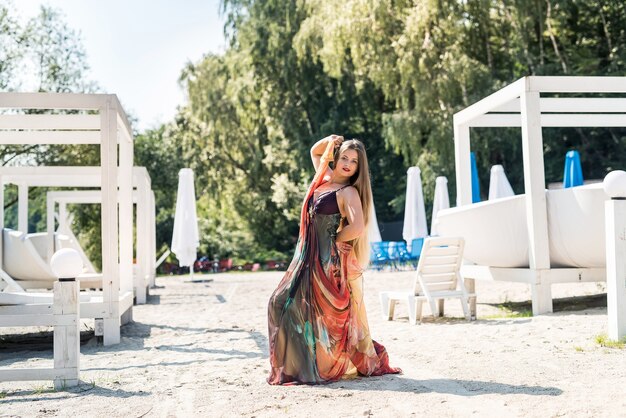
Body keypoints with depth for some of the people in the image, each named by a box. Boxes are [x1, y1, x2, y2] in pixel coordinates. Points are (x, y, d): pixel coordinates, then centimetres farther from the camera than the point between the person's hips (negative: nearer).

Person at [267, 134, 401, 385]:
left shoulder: (349, 192, -11)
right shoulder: (325, 177, 11)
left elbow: (357, 228, -25)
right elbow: (315, 152, 29)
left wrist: (334, 240, -9)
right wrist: (328, 142, 8)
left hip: (331, 261, -8)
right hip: (309, 259, 8)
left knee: (325, 314, -4)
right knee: (282, 303, 8)